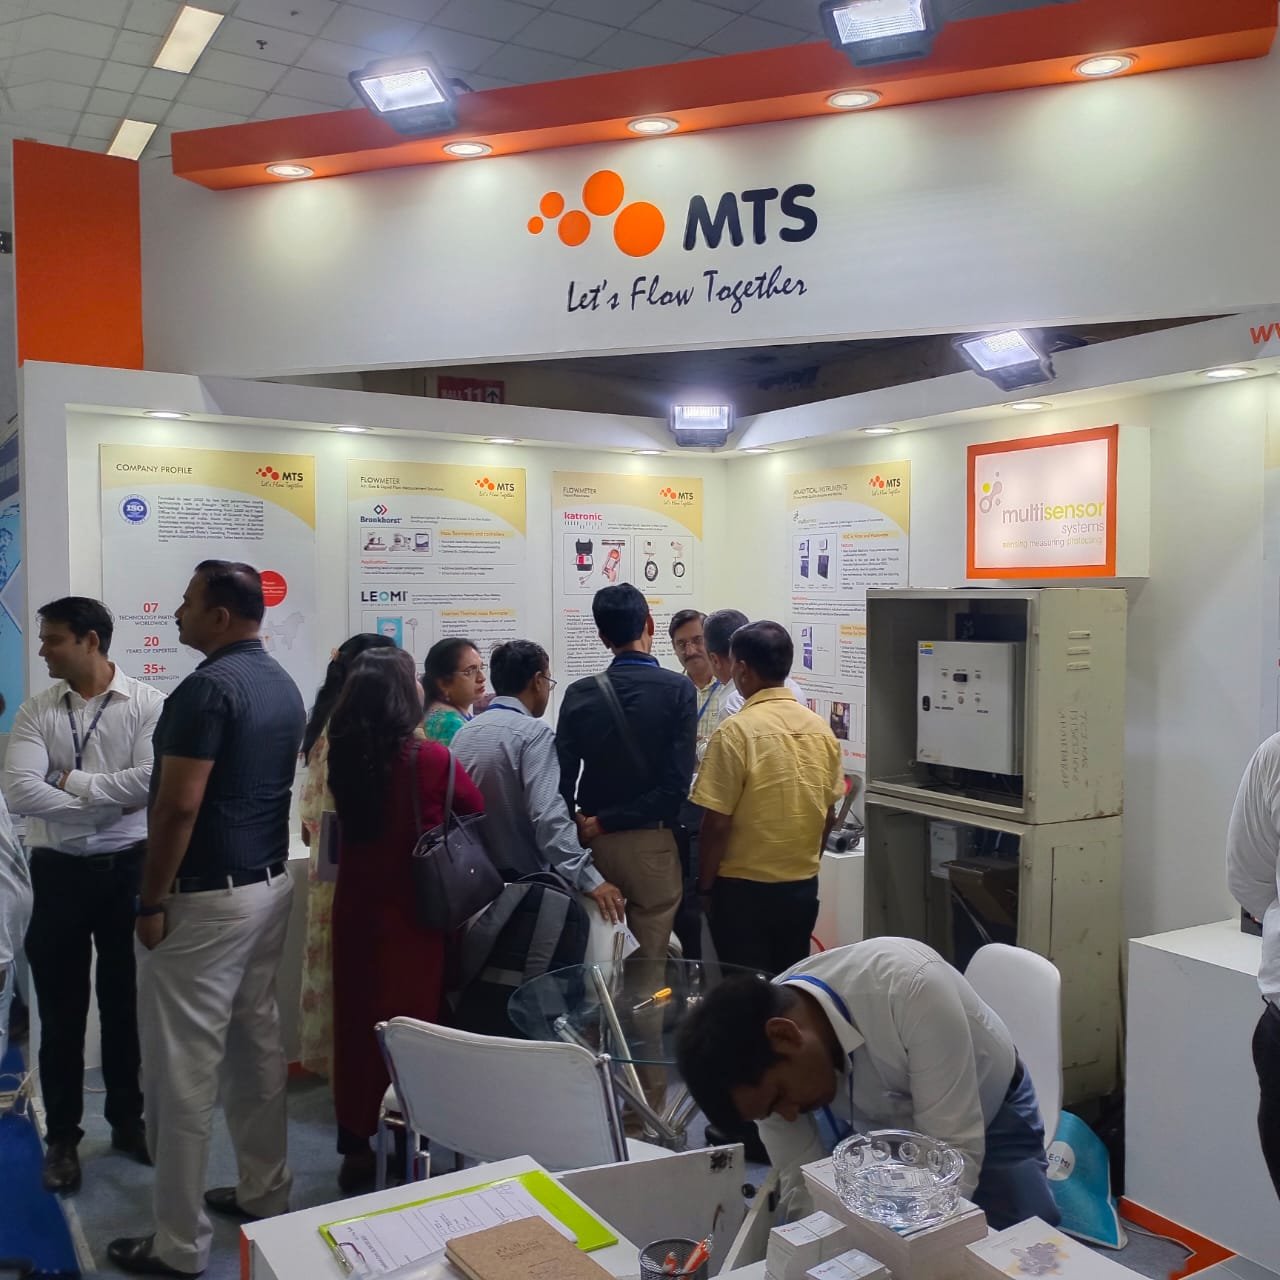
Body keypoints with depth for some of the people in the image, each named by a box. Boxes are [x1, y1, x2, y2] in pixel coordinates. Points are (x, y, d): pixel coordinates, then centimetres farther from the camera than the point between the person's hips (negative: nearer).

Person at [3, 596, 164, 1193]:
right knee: (60, 1012, 10)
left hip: (129, 870, -1)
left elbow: (151, 781, -20)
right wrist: (106, 802, -17)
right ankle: (62, 1137, 27)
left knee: (127, 1003, 14)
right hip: (60, 873, 1)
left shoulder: (147, 704, -7)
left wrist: (71, 780, -14)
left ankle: (128, 1120, 32)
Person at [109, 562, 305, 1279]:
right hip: (270, 884, 9)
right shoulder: (283, 685, 9)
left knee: (183, 1067, 1)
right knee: (259, 1044, 17)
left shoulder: (208, 687, -19)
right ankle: (265, 1193, 30)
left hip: (206, 898, -9)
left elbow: (179, 807, -21)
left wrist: (152, 901, -13)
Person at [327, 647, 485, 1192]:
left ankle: (356, 1146, 25)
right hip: (413, 910, -4)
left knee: (356, 1021, 13)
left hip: (356, 907, 4)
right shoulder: (430, 759, -17)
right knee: (413, 1022, 9)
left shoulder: (341, 756, -5)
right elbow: (480, 814, -4)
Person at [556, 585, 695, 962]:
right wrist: (606, 822, -11)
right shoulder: (678, 690, -9)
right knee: (648, 964, 10)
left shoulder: (579, 694, -3)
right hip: (651, 844, -2)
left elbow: (562, 778, -6)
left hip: (591, 843, 3)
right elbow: (676, 783, -15)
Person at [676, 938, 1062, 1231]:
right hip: (878, 1128, 3)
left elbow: (954, 1151, -36)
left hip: (991, 1115, -3)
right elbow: (803, 1188, -16)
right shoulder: (760, 1065, -25)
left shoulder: (910, 985, -41)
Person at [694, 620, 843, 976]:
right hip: (803, 887, 5)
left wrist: (705, 884, -3)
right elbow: (828, 816, 7)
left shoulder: (737, 731, -17)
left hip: (744, 889, -5)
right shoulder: (821, 730, 0)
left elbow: (717, 822, -16)